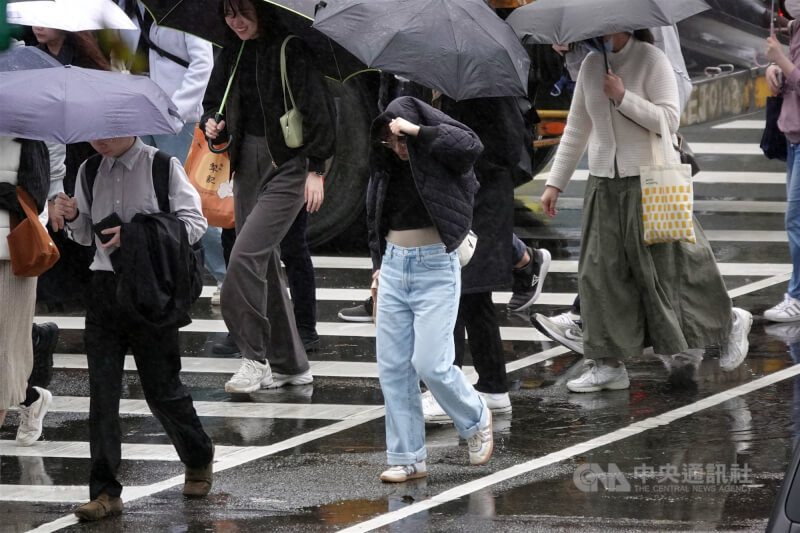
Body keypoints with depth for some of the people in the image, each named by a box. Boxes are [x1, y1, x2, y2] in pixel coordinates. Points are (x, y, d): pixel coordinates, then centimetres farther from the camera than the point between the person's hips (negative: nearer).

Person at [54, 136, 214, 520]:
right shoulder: (89, 173, 9)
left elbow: (194, 223, -8)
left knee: (161, 388, 5)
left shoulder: (163, 167, -6)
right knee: (102, 390, -3)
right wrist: (73, 217, -4)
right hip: (105, 284, 4)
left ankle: (198, 460, 32)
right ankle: (105, 492, -1)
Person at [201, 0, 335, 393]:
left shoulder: (290, 49, -12)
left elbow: (317, 108, -11)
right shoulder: (233, 53, 9)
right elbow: (214, 98, 23)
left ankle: (255, 358, -10)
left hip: (287, 168, -8)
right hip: (248, 165, 8)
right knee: (263, 262, 10)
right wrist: (211, 124, 0)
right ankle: (290, 364, 20)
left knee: (246, 257, -17)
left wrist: (316, 168, -14)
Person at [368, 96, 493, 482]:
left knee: (430, 364, -11)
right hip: (393, 265, 6)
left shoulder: (440, 156, -9)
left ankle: (476, 420, 16)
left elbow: (471, 146, -32)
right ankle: (407, 458, 9)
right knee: (392, 368, 3)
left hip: (436, 266, -6)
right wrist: (378, 261, 16)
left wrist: (417, 132, -26)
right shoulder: (385, 165, 8)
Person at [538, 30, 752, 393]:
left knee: (668, 266, 1)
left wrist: (623, 97, -21)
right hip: (605, 183, 5)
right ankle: (609, 365, 5)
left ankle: (730, 323, 24)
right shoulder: (591, 64, 7)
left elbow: (669, 120, -16)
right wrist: (555, 184, 12)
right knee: (602, 272, 0)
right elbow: (576, 130, 14)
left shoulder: (651, 60, -9)